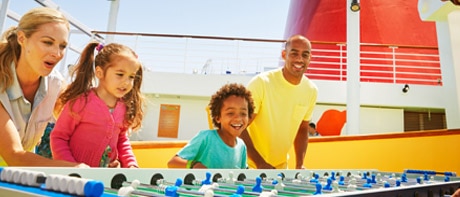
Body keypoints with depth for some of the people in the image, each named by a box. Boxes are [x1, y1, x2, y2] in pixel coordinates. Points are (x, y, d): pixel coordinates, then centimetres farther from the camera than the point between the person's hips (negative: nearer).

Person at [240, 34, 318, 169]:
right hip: (251, 165, -4)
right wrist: (260, 163, -23)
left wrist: (299, 165, -2)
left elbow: (302, 129, 8)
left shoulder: (311, 90, -4)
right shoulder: (261, 82, -19)